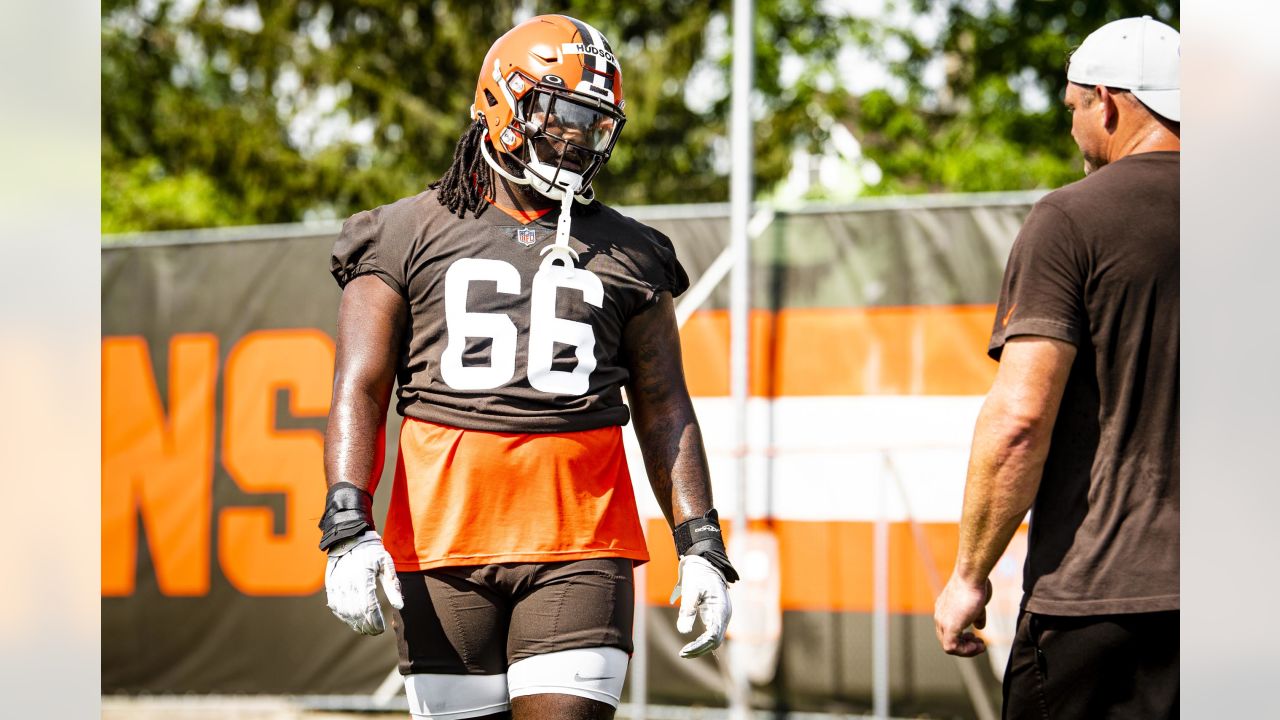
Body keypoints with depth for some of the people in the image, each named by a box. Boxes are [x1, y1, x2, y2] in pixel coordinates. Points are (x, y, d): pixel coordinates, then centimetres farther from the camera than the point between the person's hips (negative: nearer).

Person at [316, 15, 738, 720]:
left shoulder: (628, 256, 14)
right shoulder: (410, 237, 8)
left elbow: (665, 411, 15)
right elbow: (359, 390, 2)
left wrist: (699, 546, 5)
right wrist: (347, 526, -12)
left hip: (579, 548, 1)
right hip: (444, 545, -1)